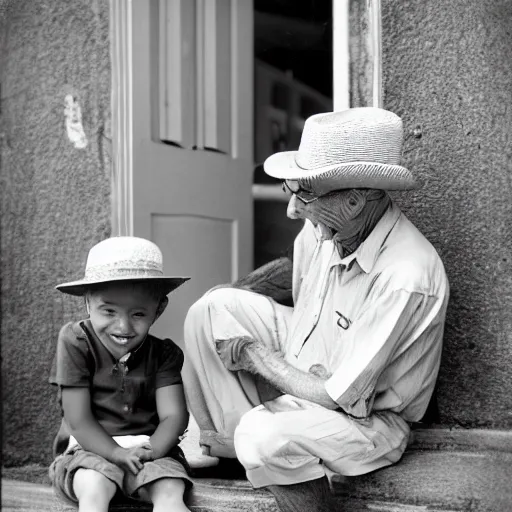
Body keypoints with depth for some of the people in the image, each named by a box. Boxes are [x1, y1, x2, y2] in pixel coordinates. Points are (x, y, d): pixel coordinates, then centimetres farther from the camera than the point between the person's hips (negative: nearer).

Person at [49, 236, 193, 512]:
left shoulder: (163, 353, 0)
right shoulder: (75, 342, -9)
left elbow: (173, 415, -7)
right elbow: (79, 421, -11)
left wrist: (151, 451, -28)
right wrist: (117, 453, -25)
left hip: (148, 448, 2)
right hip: (92, 449, -2)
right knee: (93, 489, -36)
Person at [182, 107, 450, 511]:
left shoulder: (405, 279, -34)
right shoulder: (324, 228, -12)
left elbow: (338, 397, -28)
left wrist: (258, 356, -15)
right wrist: (228, 298, 5)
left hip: (367, 416, -8)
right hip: (307, 366, 8)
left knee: (265, 437, -35)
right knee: (214, 308, -4)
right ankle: (232, 440, 0)